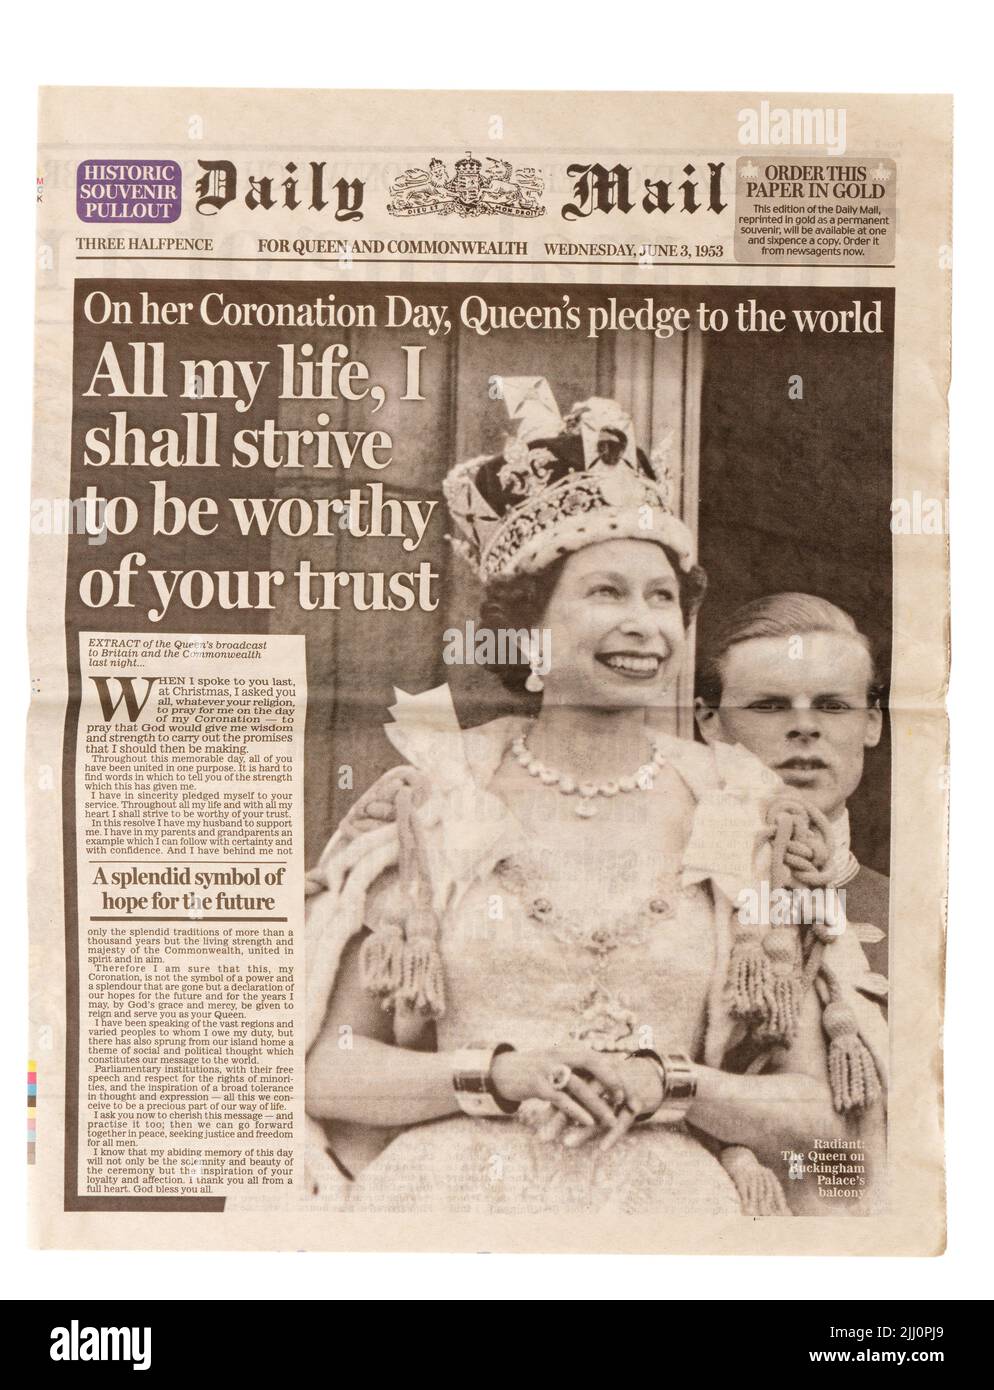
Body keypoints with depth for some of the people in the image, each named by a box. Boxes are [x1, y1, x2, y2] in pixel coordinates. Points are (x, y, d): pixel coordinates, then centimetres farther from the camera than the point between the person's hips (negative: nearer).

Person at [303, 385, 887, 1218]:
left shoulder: (747, 819, 2)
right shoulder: (435, 797, 0)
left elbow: (818, 1108, 5)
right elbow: (327, 1070, 1)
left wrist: (667, 1084, -11)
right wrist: (498, 1074, -12)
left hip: (665, 1207, 0)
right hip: (451, 1203, 0)